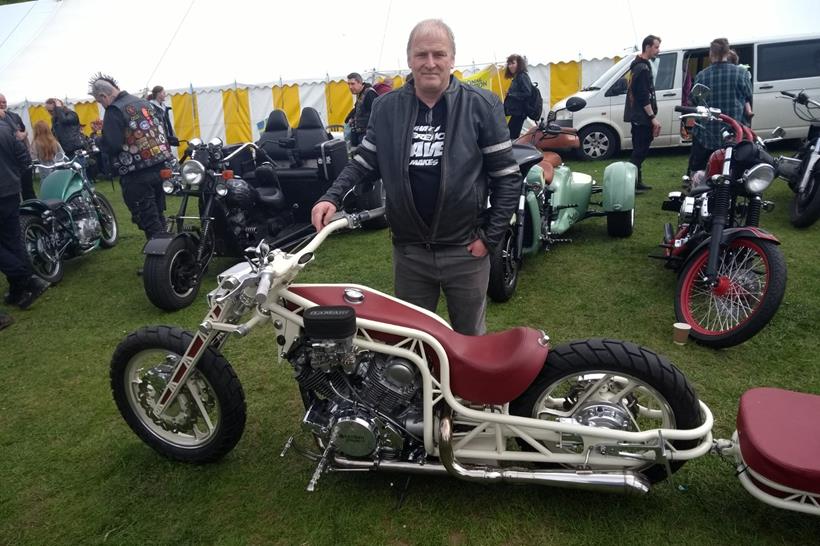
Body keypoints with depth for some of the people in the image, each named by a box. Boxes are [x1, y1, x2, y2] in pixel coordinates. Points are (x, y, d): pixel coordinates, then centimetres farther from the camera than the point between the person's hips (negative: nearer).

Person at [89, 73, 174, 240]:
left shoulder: (114, 111, -10)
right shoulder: (142, 102, 14)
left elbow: (111, 146, -17)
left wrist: (98, 140, 4)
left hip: (138, 175, -8)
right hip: (161, 168, 8)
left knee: (148, 221, -2)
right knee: (158, 216, 16)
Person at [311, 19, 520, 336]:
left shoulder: (482, 106, -6)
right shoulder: (386, 108, 1)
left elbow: (507, 176, -5)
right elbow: (364, 163, 7)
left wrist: (490, 237, -9)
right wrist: (332, 197, -10)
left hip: (465, 251, -1)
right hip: (408, 251, 2)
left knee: (470, 338, 18)